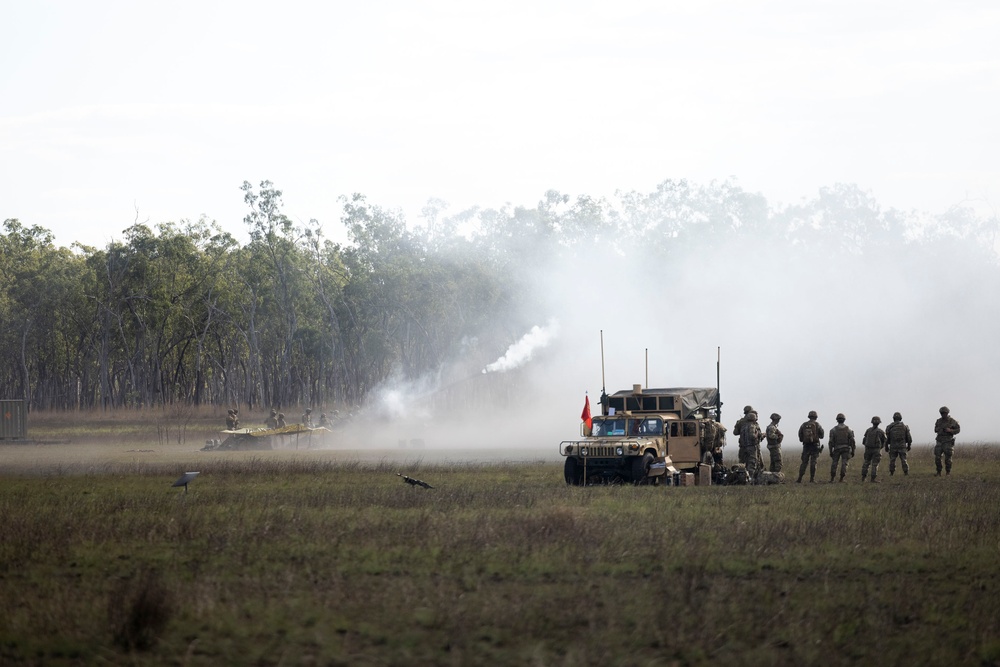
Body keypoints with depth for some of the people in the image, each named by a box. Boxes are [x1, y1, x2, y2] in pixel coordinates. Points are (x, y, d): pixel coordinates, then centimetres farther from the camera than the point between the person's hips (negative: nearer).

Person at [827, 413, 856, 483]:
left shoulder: (833, 430, -6)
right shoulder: (848, 429, -3)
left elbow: (831, 442, -7)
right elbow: (852, 441, -5)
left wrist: (830, 452, -1)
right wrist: (853, 451, 2)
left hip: (837, 449, 0)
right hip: (846, 450, 0)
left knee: (834, 463, 11)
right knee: (844, 464, 0)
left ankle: (832, 478, 8)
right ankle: (841, 479, -8)